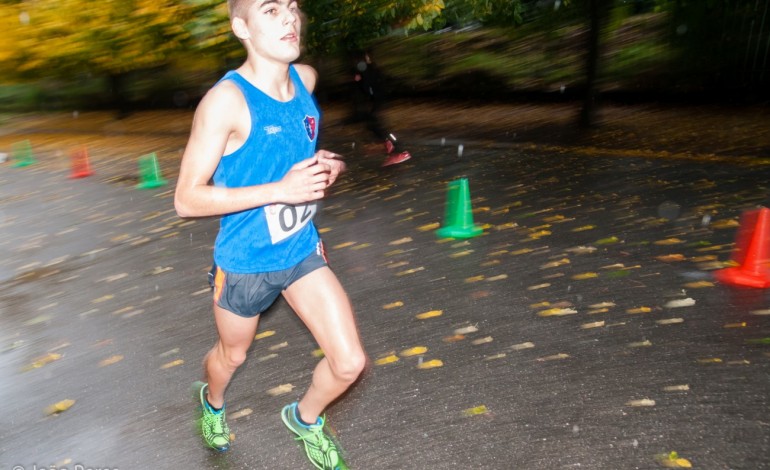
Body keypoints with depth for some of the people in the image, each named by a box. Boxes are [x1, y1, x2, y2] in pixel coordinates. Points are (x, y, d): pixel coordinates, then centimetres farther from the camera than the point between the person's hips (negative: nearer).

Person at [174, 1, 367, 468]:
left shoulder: (307, 78, -4)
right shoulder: (226, 100, -23)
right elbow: (187, 199, -22)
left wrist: (327, 165, -5)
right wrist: (279, 189, -31)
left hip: (303, 250, 4)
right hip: (246, 263, -4)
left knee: (350, 363, 1)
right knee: (233, 356, 23)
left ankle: (305, 418, 36)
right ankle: (213, 401, 62)